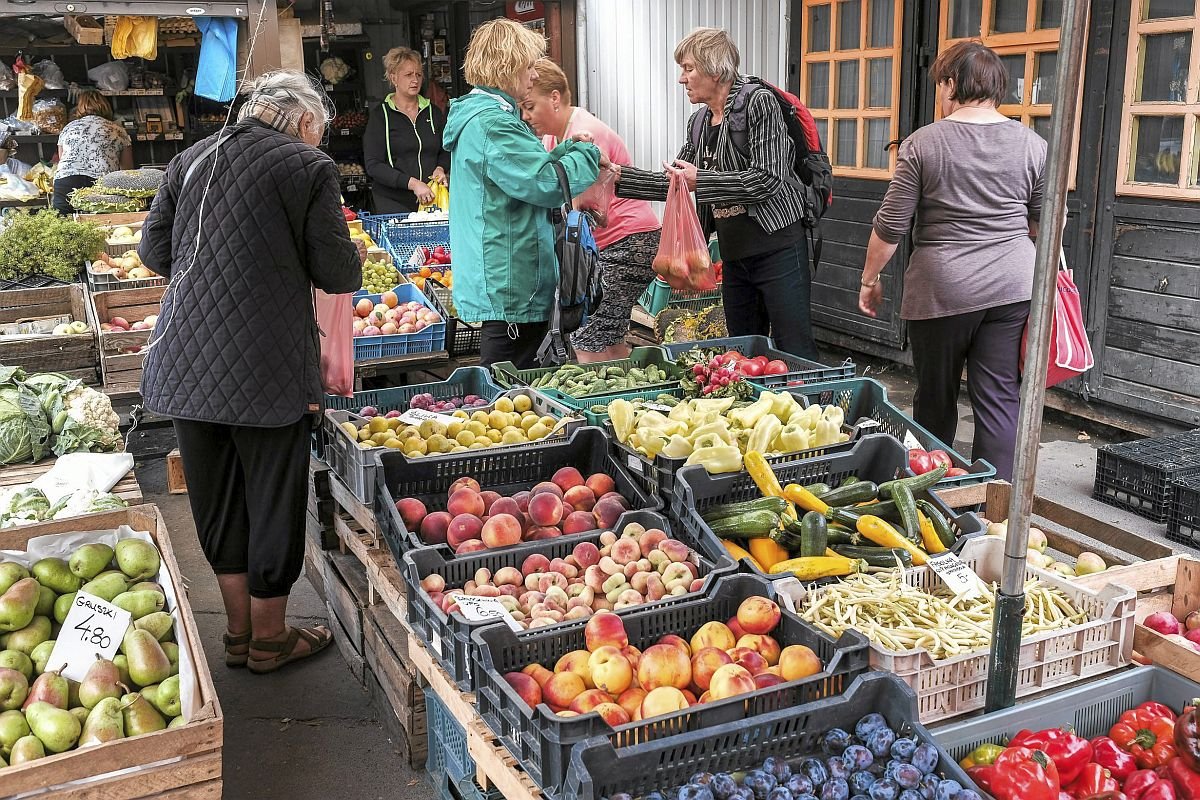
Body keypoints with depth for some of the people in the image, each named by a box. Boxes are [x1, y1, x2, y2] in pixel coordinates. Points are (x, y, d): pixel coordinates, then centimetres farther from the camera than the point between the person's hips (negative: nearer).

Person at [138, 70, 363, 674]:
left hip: (187, 361, 6)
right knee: (274, 501, 10)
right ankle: (268, 640, 24)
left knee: (217, 501, 17)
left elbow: (153, 250, 11)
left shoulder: (191, 159, 9)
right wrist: (355, 257, 12)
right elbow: (338, 274, -8)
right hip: (266, 368, -5)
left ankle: (239, 630, 31)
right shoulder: (309, 166, -7)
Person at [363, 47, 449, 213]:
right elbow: (373, 165, -9)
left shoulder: (434, 112, 13)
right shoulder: (380, 115, -1)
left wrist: (440, 168, -1)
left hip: (430, 199, 3)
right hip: (393, 202, -3)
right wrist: (412, 183, -20)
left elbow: (446, 151, 23)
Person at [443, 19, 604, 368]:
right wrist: (588, 155, -5)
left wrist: (569, 149, 14)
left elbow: (524, 170, 25)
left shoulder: (477, 114, 17)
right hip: (511, 285, -11)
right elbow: (546, 184, -22)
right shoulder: (492, 123, -18)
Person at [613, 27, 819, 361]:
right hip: (734, 254, 8)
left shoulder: (759, 102, -11)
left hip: (777, 247, -8)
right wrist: (619, 175, 9)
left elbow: (768, 179, -19)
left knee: (794, 351, -5)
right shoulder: (699, 122, 12)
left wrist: (701, 180, -19)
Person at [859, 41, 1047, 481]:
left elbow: (890, 226, -4)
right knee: (1000, 400, 4)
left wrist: (869, 278, 9)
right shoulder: (1032, 144, 3)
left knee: (935, 399, 13)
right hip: (1013, 287, 2)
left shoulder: (922, 144, -5)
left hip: (942, 290, -2)